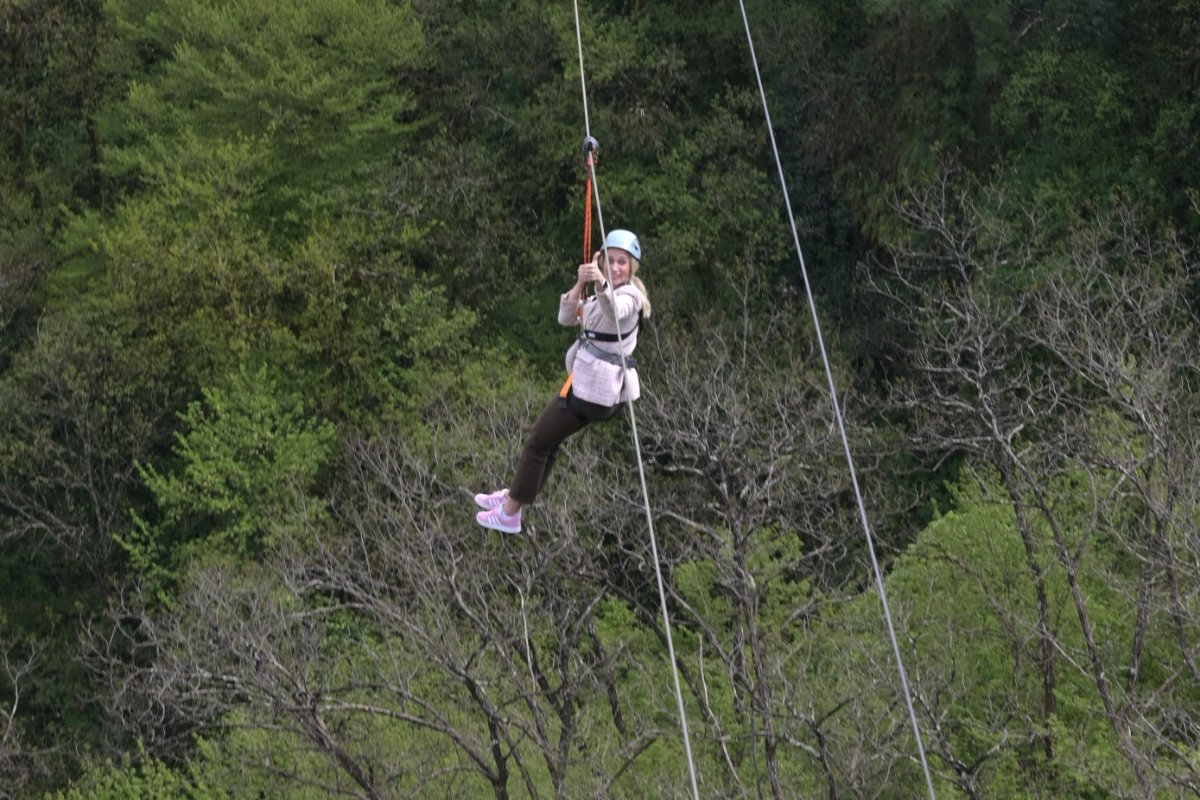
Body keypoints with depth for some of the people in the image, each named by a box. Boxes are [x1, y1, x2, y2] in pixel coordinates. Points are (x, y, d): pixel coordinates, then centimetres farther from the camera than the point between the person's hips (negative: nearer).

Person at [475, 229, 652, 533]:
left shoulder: (630, 296, -16)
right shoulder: (605, 294, 13)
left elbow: (615, 311, -42)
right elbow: (566, 317, 1)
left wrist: (601, 283, -62)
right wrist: (581, 284, -16)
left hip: (590, 390, -9)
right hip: (589, 383, 9)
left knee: (538, 440, 4)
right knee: (548, 439, 22)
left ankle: (509, 514, 15)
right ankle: (512, 496, 37)